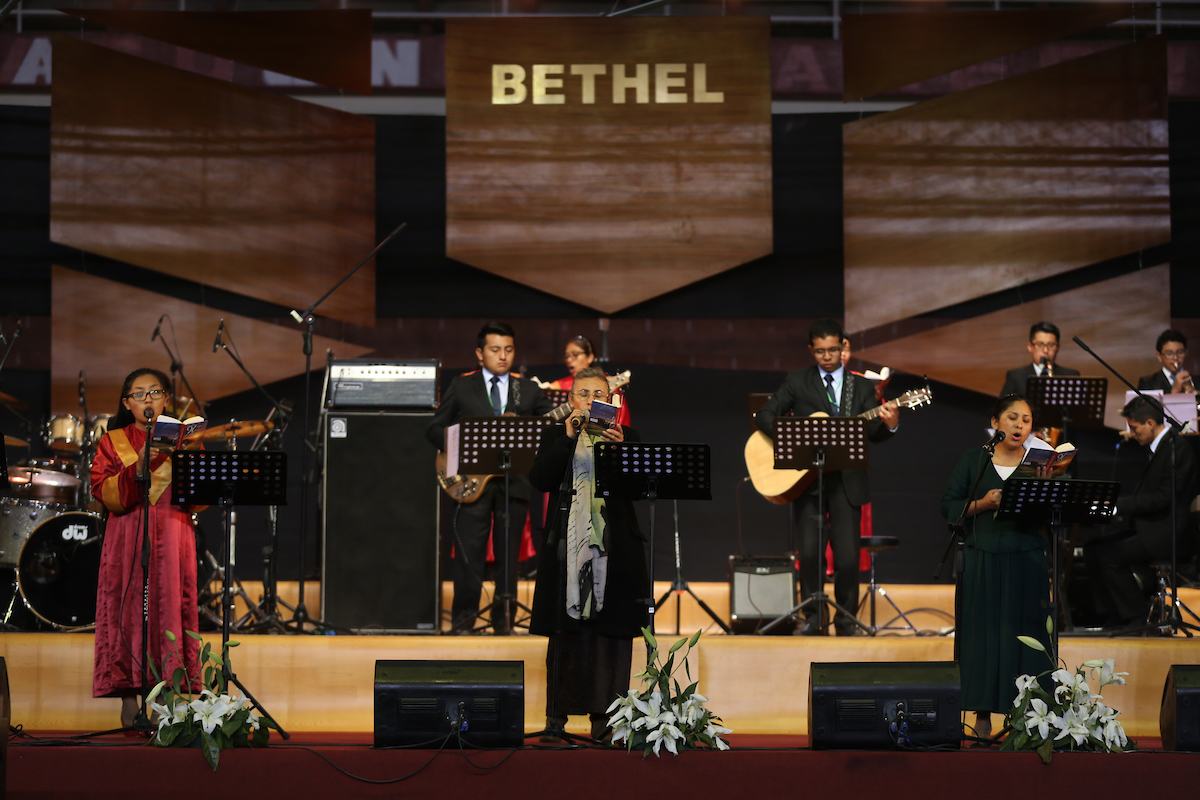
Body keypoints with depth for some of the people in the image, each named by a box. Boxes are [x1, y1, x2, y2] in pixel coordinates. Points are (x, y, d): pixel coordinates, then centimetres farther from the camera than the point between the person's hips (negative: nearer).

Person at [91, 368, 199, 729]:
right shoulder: (113, 442, 9)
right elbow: (102, 491, -3)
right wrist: (137, 468, -16)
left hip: (172, 536, 1)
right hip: (127, 539, -1)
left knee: (169, 608, -5)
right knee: (128, 610, -6)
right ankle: (129, 703, -2)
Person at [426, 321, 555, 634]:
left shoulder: (528, 390, 12)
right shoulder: (461, 387, 8)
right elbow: (434, 429, 8)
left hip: (514, 482, 2)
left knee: (508, 555, 4)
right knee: (469, 553, -3)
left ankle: (503, 620, 13)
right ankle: (463, 618, 7)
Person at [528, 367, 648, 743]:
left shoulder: (627, 437, 11)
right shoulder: (556, 436, 11)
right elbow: (540, 479, -4)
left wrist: (620, 448, -17)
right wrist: (567, 438, -13)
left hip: (612, 546, 0)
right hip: (568, 544, 0)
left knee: (610, 630, -2)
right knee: (565, 630, 0)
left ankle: (604, 716, 1)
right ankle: (557, 715, 4)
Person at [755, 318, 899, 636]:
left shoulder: (861, 387, 10)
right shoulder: (798, 382, 6)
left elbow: (872, 432, 1)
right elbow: (764, 415, 0)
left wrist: (889, 425, -21)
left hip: (847, 481, 1)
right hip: (807, 478, -1)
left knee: (847, 555, -4)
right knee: (809, 551, -9)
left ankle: (845, 617, 15)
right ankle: (813, 615, 9)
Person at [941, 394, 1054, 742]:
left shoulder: (1038, 462, 8)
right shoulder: (973, 460, 7)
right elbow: (948, 505, 3)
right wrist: (982, 504, -12)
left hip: (1026, 562, 0)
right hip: (982, 560, 0)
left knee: (1025, 634, -2)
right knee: (983, 632, 0)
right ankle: (983, 715, 6)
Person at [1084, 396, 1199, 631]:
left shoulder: (1178, 448, -15)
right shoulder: (1158, 447, 17)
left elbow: (1164, 498, -23)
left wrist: (1118, 504, -22)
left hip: (1168, 533, -10)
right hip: (1149, 528, 10)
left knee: (1110, 557, -22)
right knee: (1092, 548, 0)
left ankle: (1140, 618, -9)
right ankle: (1111, 618, 2)